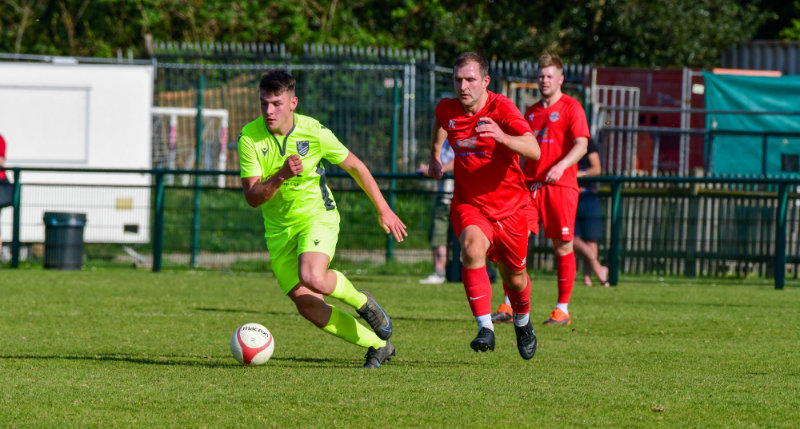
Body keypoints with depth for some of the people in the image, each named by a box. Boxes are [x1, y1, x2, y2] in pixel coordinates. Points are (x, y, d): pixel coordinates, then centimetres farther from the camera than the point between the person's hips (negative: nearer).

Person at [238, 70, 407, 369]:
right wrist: (281, 176, -35)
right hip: (279, 229, 3)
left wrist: (384, 210, 6)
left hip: (318, 218, -3)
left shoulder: (314, 132, -13)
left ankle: (362, 302, 1)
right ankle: (377, 344, 10)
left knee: (312, 278, -31)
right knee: (306, 305, -6)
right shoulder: (250, 138, -13)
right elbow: (252, 197, -17)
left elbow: (354, 166, 2)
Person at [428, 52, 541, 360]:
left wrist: (501, 137, -51)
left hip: (509, 204, -1)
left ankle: (522, 323, 45)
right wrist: (435, 157, 29)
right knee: (472, 247, -30)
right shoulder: (447, 109, -5)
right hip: (468, 204, 2)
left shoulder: (502, 109, -20)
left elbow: (534, 151, -35)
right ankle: (485, 328, -30)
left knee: (513, 276, 11)